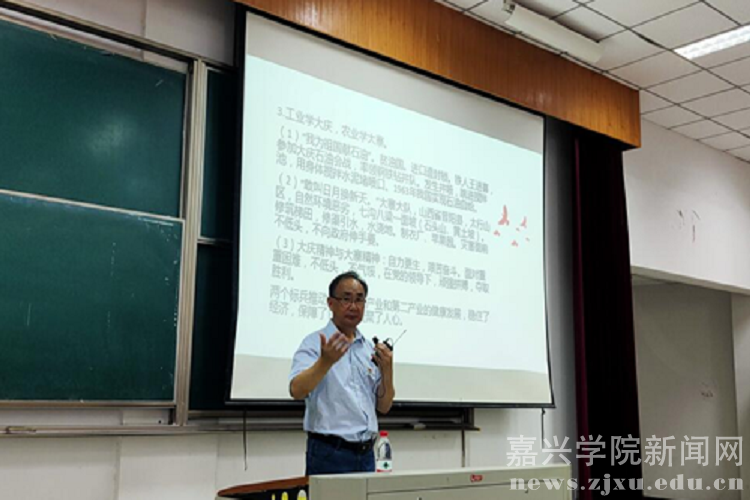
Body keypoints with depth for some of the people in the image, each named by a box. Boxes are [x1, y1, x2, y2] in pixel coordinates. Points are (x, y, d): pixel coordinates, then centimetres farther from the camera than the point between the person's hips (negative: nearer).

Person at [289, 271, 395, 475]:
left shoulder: (370, 349, 13)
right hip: (329, 453, -5)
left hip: (365, 453, 5)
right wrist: (326, 361, -35)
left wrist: (387, 369, -4)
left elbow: (384, 407, 12)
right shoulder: (314, 344, -4)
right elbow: (297, 391, -20)